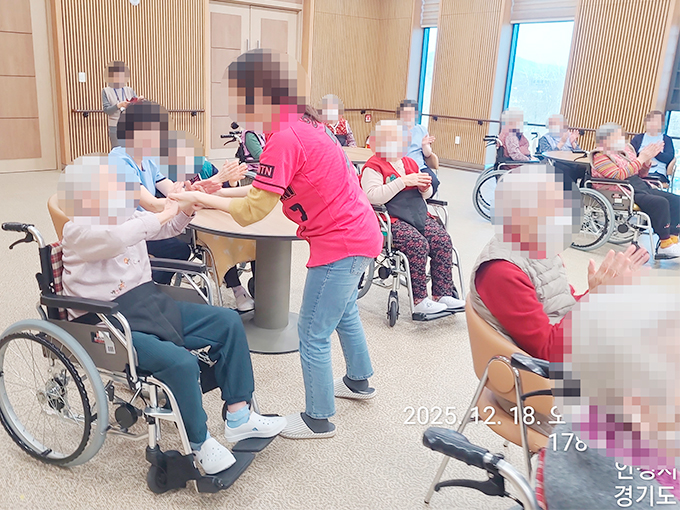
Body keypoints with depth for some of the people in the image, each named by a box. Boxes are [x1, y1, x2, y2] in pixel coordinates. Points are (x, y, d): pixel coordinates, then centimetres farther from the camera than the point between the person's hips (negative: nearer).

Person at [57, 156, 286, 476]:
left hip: (150, 304, 9)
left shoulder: (127, 217, 10)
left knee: (229, 322, -2)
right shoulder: (77, 232, -13)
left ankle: (238, 417, 4)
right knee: (181, 362, -31)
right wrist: (166, 212, -23)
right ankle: (200, 443, -4)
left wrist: (186, 208, -5)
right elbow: (116, 238, -34)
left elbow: (169, 228, 18)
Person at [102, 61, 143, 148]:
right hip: (115, 127, -2)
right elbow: (106, 110, -7)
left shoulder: (130, 90, 9)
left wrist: (139, 100, -19)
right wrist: (118, 105, -25)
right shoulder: (106, 91, 2)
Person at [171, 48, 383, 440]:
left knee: (313, 334, 4)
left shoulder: (285, 139, -22)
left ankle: (319, 419, 22)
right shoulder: (306, 125, 7)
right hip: (361, 234, 10)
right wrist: (219, 193, 4)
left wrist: (202, 198, -8)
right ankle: (359, 381, 50)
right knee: (344, 313, 28)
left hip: (340, 244, -10)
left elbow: (253, 212, -20)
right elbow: (268, 192, 10)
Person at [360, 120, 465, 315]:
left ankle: (442, 295, -14)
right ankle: (419, 301, -22)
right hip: (392, 220, -6)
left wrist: (425, 188, 2)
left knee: (443, 240, -20)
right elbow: (373, 197, -18)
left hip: (419, 215, 7)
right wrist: (403, 181, -19)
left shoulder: (410, 163, 22)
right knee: (418, 244, -31)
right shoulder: (373, 166, -1)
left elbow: (426, 195, 28)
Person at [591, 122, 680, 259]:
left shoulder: (626, 149, 20)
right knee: (660, 202, -28)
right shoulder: (600, 157, -5)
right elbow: (618, 176, -20)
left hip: (641, 187, 9)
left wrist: (648, 159, 5)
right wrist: (641, 159, -15)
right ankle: (665, 245, -21)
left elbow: (641, 174, 25)